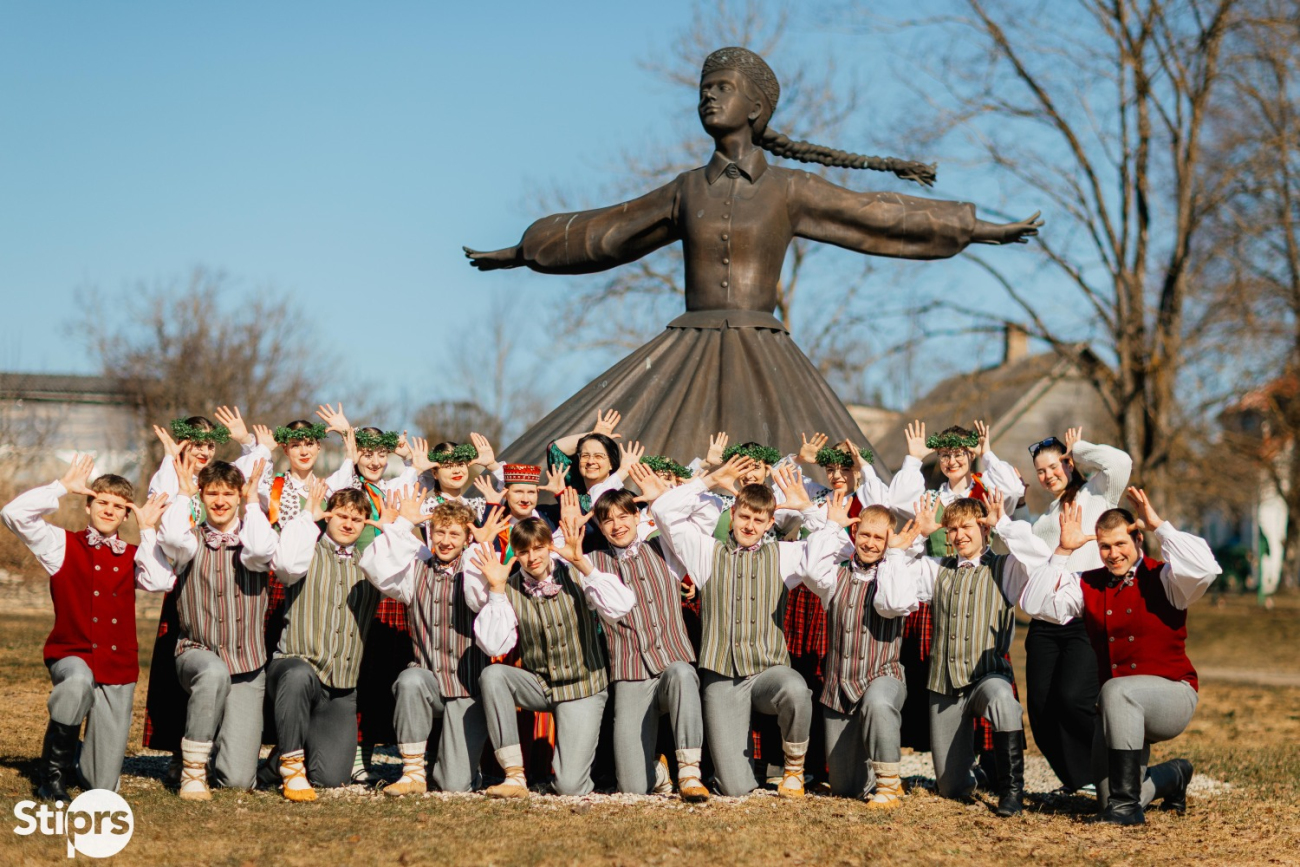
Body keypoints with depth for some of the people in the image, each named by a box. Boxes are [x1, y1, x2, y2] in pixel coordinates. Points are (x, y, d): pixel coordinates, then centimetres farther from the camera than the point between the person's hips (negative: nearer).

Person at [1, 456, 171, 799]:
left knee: (103, 787, -1)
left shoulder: (132, 555, 13)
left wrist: (148, 530, 0)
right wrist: (64, 486, -4)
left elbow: (159, 581, -9)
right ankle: (54, 768, -19)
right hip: (72, 655, -3)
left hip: (119, 667, 3)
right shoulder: (64, 545, 5)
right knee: (78, 682, -43)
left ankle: (76, 767, 38)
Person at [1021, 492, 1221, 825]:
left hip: (1172, 695, -5)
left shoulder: (1163, 578, -5)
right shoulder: (1087, 585, 6)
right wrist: (1063, 551, -8)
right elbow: (1035, 605, -5)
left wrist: (1159, 526, -19)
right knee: (1111, 804, 0)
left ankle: (1126, 802, -30)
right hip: (1120, 710, 5)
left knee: (1116, 691, -38)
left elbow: (1205, 570, -26)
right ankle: (1173, 775, 35)